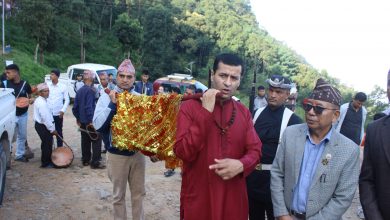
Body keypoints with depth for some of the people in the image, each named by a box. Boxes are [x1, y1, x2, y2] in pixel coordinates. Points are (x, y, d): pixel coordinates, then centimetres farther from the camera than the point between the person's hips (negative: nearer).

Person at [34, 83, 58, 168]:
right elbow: (45, 118, -25)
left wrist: (52, 128, 17)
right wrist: (52, 129, -19)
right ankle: (46, 163, 8)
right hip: (43, 126, -11)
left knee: (46, 144, 20)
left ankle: (47, 160, 32)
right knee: (47, 144, -2)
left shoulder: (39, 100, 11)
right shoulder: (42, 103, -22)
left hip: (41, 125, 11)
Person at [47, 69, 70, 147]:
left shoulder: (63, 86, -4)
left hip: (58, 114, -2)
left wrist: (63, 110, -11)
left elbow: (67, 100, -1)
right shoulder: (47, 85, 1)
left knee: (59, 132, 9)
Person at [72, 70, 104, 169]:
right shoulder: (91, 90, -15)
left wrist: (78, 118, 21)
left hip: (83, 121, 8)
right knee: (96, 141, -2)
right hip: (91, 121, -8)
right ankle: (95, 163, -3)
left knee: (85, 141, 15)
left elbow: (75, 107, 13)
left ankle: (85, 160, 23)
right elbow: (89, 106, -22)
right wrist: (91, 120, -20)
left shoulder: (80, 90, 9)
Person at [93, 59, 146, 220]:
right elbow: (98, 125, -18)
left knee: (138, 192, 16)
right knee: (119, 195, 12)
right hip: (117, 154, -2)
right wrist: (112, 104, -21)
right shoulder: (107, 97, -7)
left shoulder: (139, 97, 0)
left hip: (137, 152, 3)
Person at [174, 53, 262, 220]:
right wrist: (206, 112, -21)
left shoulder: (244, 112, 5)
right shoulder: (189, 107, -8)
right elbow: (183, 152, -17)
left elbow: (255, 150, 4)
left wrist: (241, 165, -18)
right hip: (198, 199, -3)